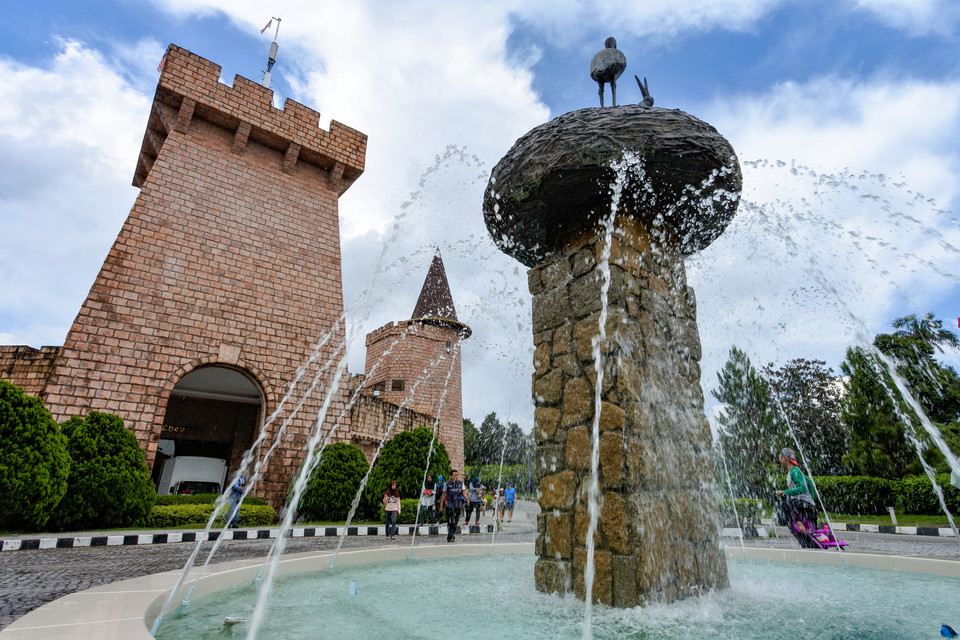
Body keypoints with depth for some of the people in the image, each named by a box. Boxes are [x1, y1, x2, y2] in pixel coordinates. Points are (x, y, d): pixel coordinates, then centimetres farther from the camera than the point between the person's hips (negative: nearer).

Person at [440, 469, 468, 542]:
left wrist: (467, 499, -14)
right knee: (450, 521, -10)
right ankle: (450, 537, -6)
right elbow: (444, 495, 4)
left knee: (456, 521, 9)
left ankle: (453, 536, 22)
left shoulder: (460, 482, 6)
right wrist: (441, 505, 5)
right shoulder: (447, 484, -2)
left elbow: (463, 492, 4)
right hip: (449, 505, -3)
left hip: (458, 505, 3)